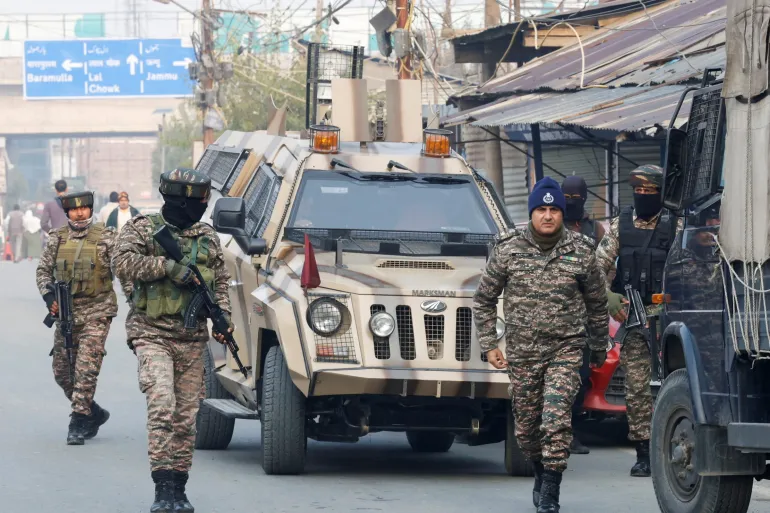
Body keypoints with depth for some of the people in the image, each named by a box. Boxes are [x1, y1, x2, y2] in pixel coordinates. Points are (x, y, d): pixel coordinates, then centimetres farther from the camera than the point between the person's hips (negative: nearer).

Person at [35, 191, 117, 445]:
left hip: (96, 312, -5)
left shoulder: (105, 237, -2)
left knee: (86, 368, -14)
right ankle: (94, 413, 25)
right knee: (62, 372, 8)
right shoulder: (57, 239, 7)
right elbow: (43, 270, 12)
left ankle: (79, 422, -10)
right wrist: (49, 295, -4)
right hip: (65, 312, 5)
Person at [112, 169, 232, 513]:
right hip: (153, 335, -4)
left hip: (192, 340, 5)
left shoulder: (207, 237, 13)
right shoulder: (142, 229, 0)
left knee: (186, 417, 4)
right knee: (162, 406, -19)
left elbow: (220, 281, 18)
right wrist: (167, 266, -19)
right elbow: (123, 263, -15)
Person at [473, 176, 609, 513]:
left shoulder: (581, 252, -2)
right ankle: (541, 474, 37)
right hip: (521, 352, 2)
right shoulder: (508, 251, -1)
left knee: (556, 421, -17)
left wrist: (599, 348, 17)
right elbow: (484, 299, 8)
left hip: (566, 349, -2)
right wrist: (488, 344, 1)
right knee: (526, 427, 10)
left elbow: (597, 304, 11)